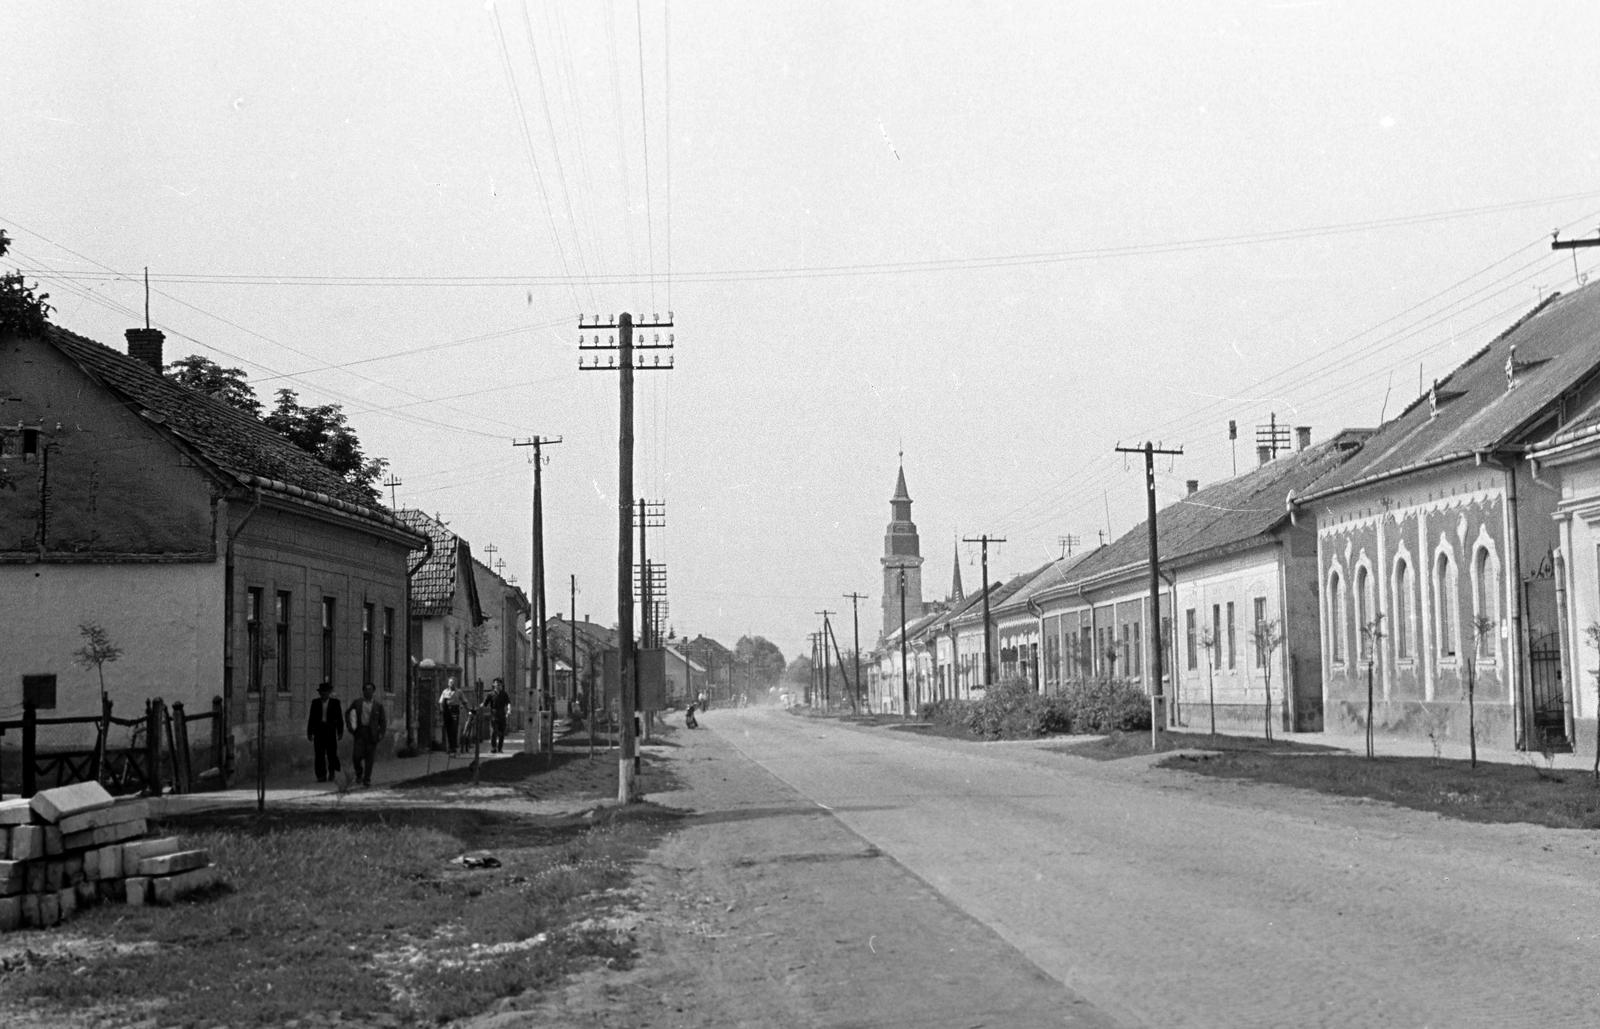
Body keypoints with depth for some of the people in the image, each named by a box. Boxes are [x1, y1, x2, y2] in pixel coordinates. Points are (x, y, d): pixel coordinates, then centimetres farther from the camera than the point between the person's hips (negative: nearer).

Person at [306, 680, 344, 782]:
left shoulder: (335, 702, 5)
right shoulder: (315, 702, 9)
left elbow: (339, 718, 5)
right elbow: (311, 718, 10)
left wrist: (340, 731, 0)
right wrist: (309, 732, 6)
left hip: (331, 730, -1)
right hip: (318, 730, 1)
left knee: (332, 753, -1)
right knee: (319, 754, -1)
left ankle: (332, 772, 21)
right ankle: (321, 775, 3)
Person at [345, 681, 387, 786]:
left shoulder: (378, 705, 5)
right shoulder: (357, 703, 6)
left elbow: (383, 720, 8)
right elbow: (348, 714, 18)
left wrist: (381, 733, -3)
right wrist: (350, 726, 6)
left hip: (372, 733, -1)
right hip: (359, 731, 1)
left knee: (369, 758, -1)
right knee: (356, 756, -6)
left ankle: (367, 779, 8)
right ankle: (359, 773, 20)